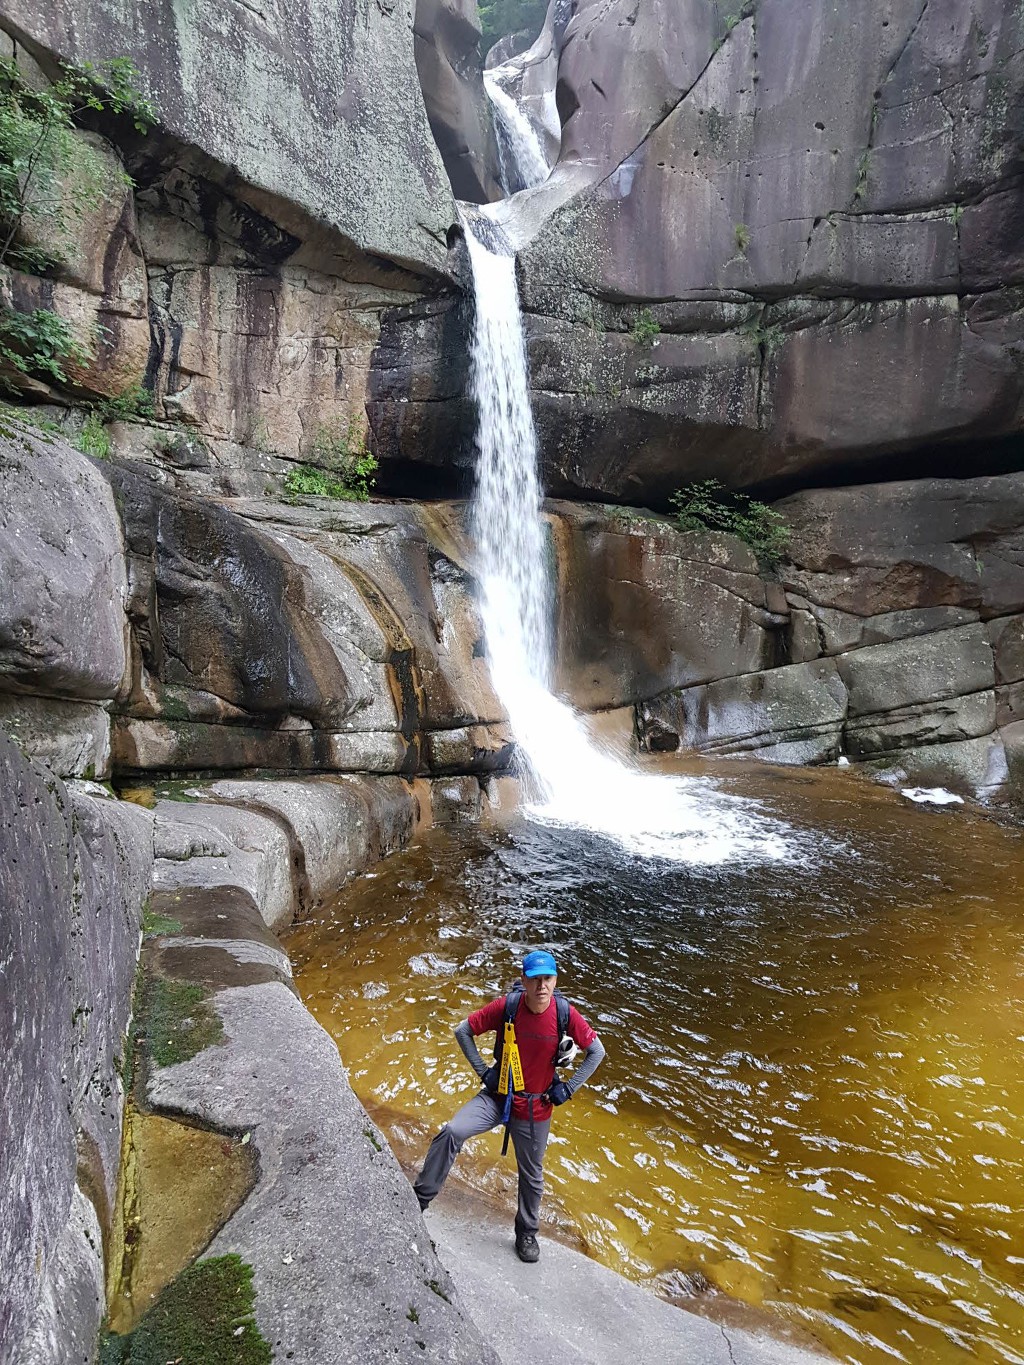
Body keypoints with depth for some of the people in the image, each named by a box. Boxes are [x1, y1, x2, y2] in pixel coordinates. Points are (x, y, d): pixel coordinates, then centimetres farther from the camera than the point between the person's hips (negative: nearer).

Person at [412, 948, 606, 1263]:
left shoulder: (566, 1015, -18)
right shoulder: (505, 1006, -19)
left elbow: (596, 1051, -4)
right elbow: (463, 1031, -6)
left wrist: (568, 1088, -6)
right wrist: (482, 1071, -9)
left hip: (535, 1109, 1)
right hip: (497, 1096, 0)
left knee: (531, 1175, 18)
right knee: (451, 1133, -22)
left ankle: (527, 1233, 44)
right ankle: (419, 1198, -5)